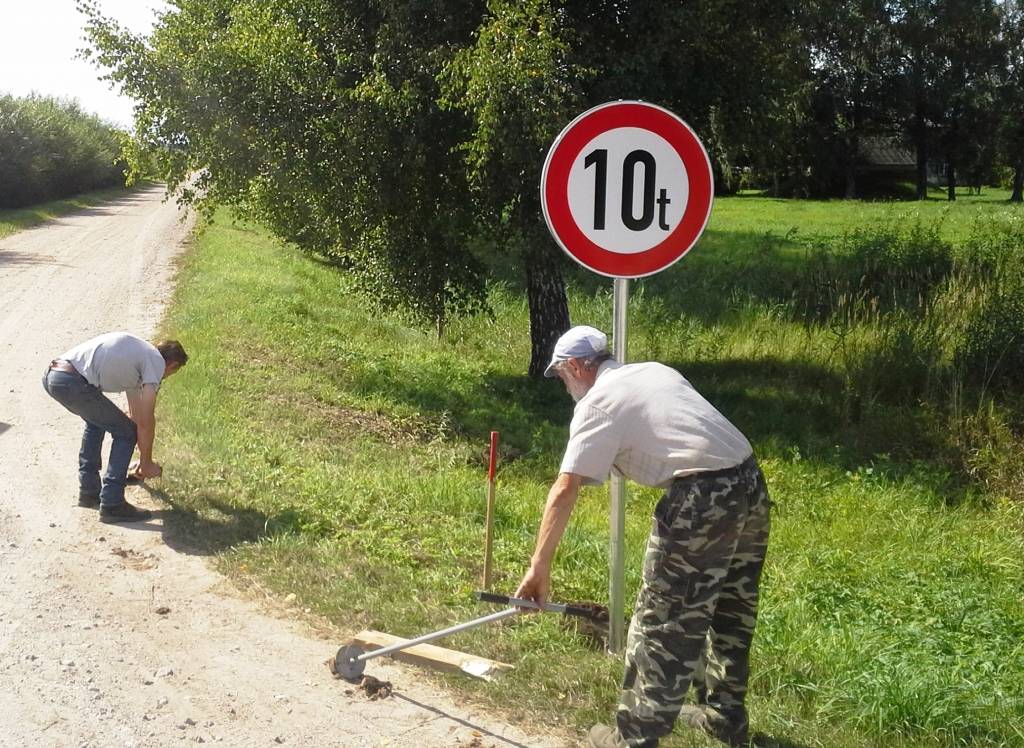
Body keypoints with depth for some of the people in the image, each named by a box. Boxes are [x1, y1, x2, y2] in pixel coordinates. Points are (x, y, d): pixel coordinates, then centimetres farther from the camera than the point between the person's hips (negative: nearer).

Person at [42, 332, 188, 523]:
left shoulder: (136, 352, 32)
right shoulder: (157, 362, 6)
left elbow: (135, 413, 41)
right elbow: (145, 421, 4)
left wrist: (142, 460, 48)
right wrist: (147, 463, 17)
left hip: (50, 376, 10)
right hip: (73, 383, -10)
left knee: (97, 420, 33)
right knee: (125, 433, 5)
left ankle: (88, 491, 35)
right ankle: (111, 505, 6)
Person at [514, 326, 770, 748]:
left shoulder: (597, 402, -2)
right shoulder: (656, 371, 21)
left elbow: (565, 490, -8)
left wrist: (539, 567, -7)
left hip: (703, 499, -9)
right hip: (751, 483, 9)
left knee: (663, 623, 2)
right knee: (731, 612, 22)